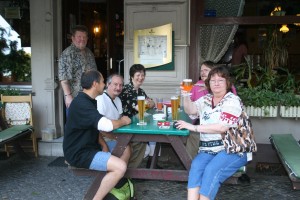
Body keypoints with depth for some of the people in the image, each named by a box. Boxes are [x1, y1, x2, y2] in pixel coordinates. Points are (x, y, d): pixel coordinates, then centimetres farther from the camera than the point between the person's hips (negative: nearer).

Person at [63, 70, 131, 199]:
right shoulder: (81, 103, -22)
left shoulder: (88, 100, 13)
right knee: (120, 167, -23)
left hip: (89, 147, 11)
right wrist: (122, 121, -10)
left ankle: (111, 186, 15)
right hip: (79, 153, -11)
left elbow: (99, 125, 15)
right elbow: (106, 125, -30)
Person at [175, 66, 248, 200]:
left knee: (211, 171, -30)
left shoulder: (232, 101, -7)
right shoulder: (206, 99, 15)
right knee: (196, 166, -25)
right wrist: (185, 95, -10)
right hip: (208, 150, 5)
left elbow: (222, 127, -18)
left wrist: (193, 127, -15)